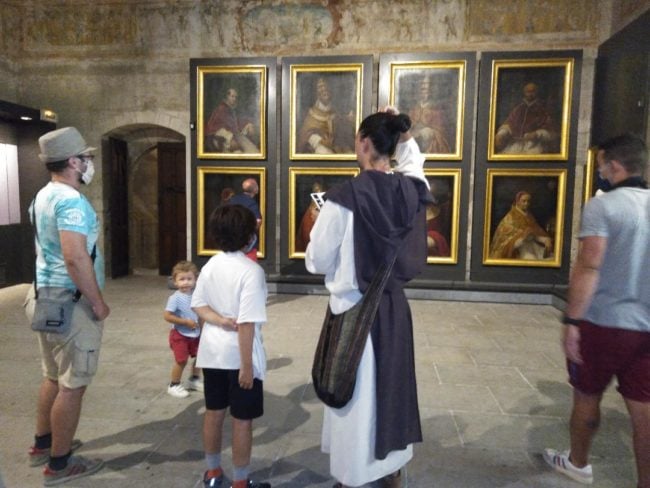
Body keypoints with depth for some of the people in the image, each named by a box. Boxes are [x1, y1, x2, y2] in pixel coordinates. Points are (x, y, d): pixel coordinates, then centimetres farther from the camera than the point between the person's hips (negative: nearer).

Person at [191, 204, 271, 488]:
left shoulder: (210, 266, 2)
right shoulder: (251, 270, -20)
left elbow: (198, 305, 3)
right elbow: (247, 323, -23)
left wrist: (219, 320, -11)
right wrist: (247, 365, -19)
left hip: (212, 351, 7)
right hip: (239, 354, -7)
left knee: (213, 412, 20)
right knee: (242, 420, 8)